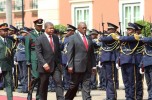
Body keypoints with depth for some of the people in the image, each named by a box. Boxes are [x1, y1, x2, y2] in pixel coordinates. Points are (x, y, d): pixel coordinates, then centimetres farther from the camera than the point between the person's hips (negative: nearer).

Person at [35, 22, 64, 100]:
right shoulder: (40, 39, -6)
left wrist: (60, 63, 10)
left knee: (59, 83, -9)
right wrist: (44, 64, -21)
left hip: (56, 65, 4)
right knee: (44, 86, 7)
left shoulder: (56, 38, 11)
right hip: (46, 66, -4)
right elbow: (38, 53, -12)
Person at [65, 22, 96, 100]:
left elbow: (92, 53, 15)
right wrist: (70, 66, -14)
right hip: (77, 66, -4)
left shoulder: (89, 39, 14)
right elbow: (70, 53, -7)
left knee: (86, 86, 1)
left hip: (87, 67, 5)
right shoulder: (73, 38, -2)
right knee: (74, 86, 5)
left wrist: (93, 66, 9)